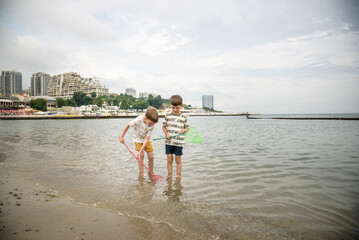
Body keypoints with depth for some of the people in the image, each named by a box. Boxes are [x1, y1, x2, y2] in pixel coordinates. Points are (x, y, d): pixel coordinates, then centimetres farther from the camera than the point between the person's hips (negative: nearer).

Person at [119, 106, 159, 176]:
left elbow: (146, 139, -27)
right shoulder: (138, 120, -35)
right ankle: (141, 173, 1)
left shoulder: (151, 126, -28)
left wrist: (140, 151, -32)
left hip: (146, 139, 2)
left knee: (151, 156, -5)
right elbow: (128, 125, -18)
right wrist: (122, 137, -10)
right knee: (141, 155, -14)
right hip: (138, 138, -2)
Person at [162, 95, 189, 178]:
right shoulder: (167, 116, 5)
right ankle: (169, 176, 18)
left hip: (179, 142, -1)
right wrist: (166, 134, -5)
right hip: (169, 141, 1)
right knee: (169, 159, 6)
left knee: (178, 159, 6)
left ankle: (178, 176, 18)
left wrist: (184, 131, -15)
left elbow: (187, 127, 7)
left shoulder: (184, 117, 2)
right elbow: (164, 126, 11)